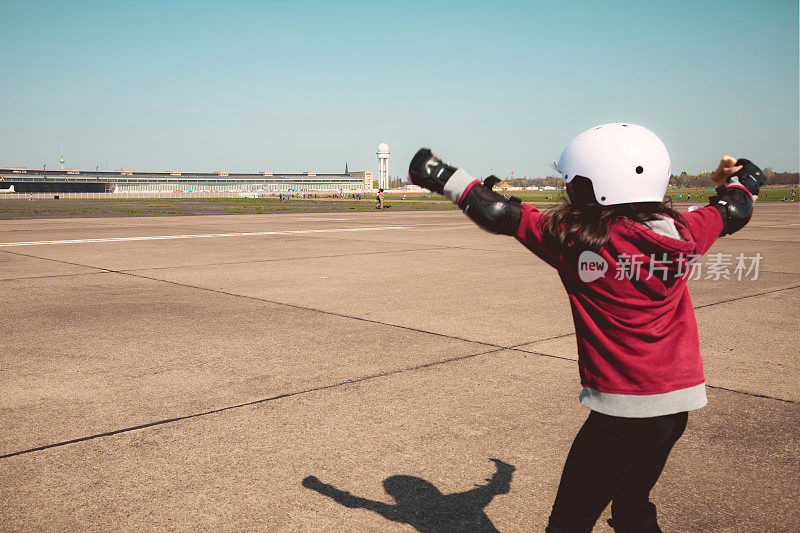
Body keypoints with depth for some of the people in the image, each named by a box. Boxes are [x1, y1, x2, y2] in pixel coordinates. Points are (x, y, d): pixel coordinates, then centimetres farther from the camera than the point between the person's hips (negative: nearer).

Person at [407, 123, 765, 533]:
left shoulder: (577, 240, -16)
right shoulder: (684, 234, 0)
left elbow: (500, 215, -10)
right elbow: (733, 212, 21)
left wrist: (443, 177, 3)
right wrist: (739, 181, 43)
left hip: (622, 408, -6)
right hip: (680, 400, 7)